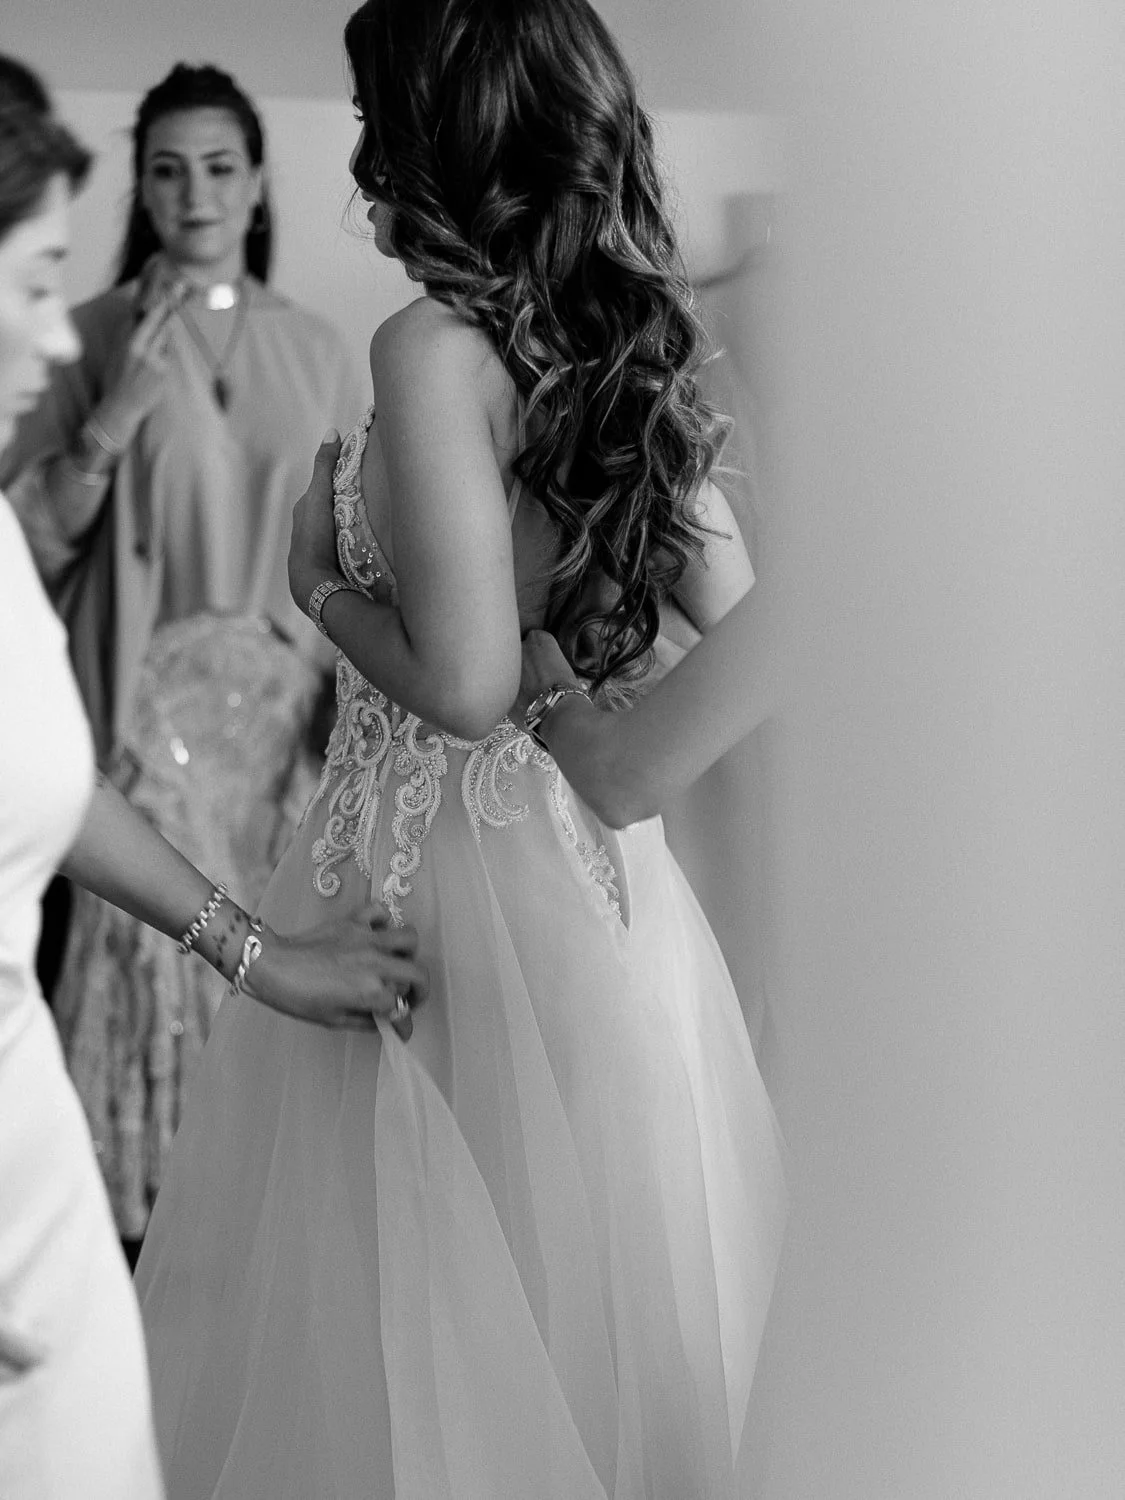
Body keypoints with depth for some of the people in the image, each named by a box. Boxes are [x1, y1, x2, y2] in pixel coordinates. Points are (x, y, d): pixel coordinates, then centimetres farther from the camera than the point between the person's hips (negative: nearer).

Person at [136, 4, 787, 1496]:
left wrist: (327, 582, -7)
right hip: (606, 863, 7)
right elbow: (734, 609, 10)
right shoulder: (625, 338, 3)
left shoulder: (436, 348, -18)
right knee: (592, 1276, 19)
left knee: (422, 1301, 7)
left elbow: (463, 684, -23)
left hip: (447, 869, -7)